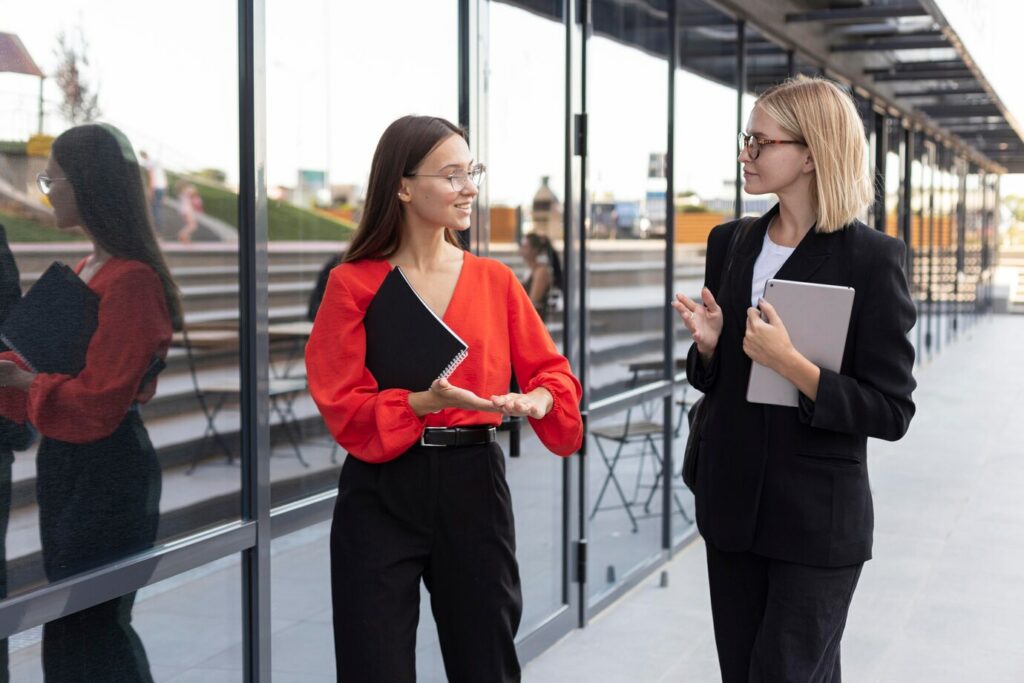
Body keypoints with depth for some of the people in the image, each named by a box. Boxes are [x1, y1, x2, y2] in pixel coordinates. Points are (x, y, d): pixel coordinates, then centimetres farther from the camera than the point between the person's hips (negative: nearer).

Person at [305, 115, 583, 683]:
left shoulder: (494, 279, 6)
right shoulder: (354, 284, -3)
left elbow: (549, 369, 8)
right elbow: (341, 405, -7)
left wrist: (538, 398, -15)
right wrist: (423, 403, -22)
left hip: (473, 484, 3)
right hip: (381, 492, -2)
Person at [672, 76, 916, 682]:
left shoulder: (872, 258, -12)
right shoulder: (730, 244, 5)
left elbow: (892, 412, -14)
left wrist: (790, 363, -25)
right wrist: (708, 346, -8)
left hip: (818, 520, -6)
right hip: (733, 506, 6)